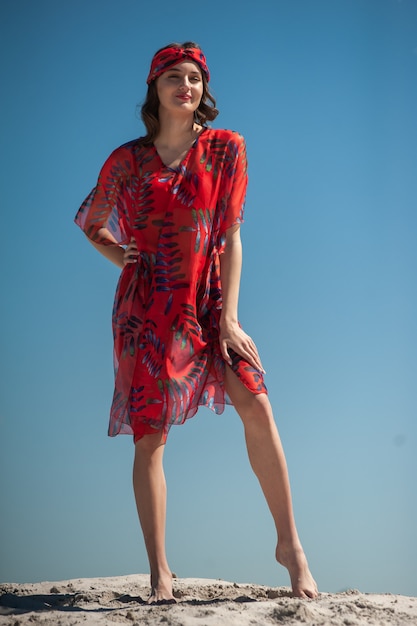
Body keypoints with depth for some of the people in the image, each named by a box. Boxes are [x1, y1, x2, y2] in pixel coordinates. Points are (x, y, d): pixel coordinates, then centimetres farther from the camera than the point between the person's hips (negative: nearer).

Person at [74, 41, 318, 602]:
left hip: (208, 300, 0)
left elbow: (230, 235, -1)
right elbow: (89, 221, 20)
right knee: (150, 436, -4)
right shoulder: (127, 159, 5)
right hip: (147, 306, 0)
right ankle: (160, 573, 3)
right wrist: (116, 252, -1)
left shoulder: (226, 148, 4)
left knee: (257, 407, -16)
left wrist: (228, 316, -8)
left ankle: (290, 545, -4)